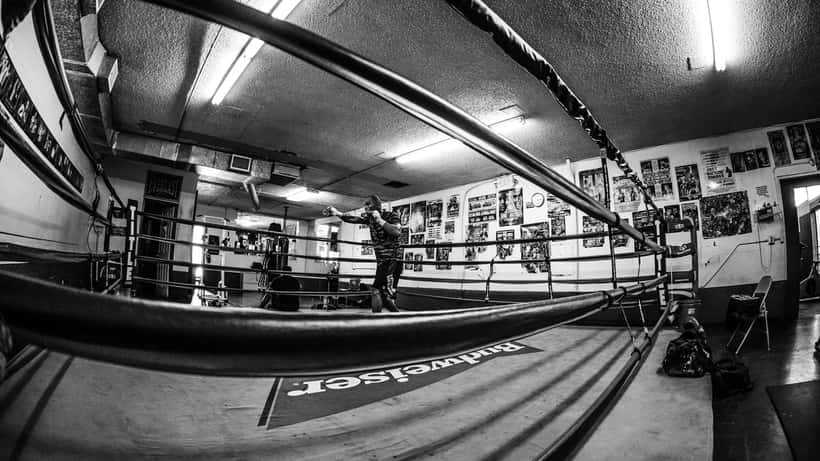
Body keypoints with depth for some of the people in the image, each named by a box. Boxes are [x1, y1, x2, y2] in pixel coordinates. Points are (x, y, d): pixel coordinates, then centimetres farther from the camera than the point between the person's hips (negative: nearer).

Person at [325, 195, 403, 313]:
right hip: (381, 261, 7)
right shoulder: (369, 217, 11)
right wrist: (337, 213, -16)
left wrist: (380, 220, -19)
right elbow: (353, 218, -2)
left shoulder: (391, 215, -7)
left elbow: (397, 232, -23)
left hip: (393, 260, -7)